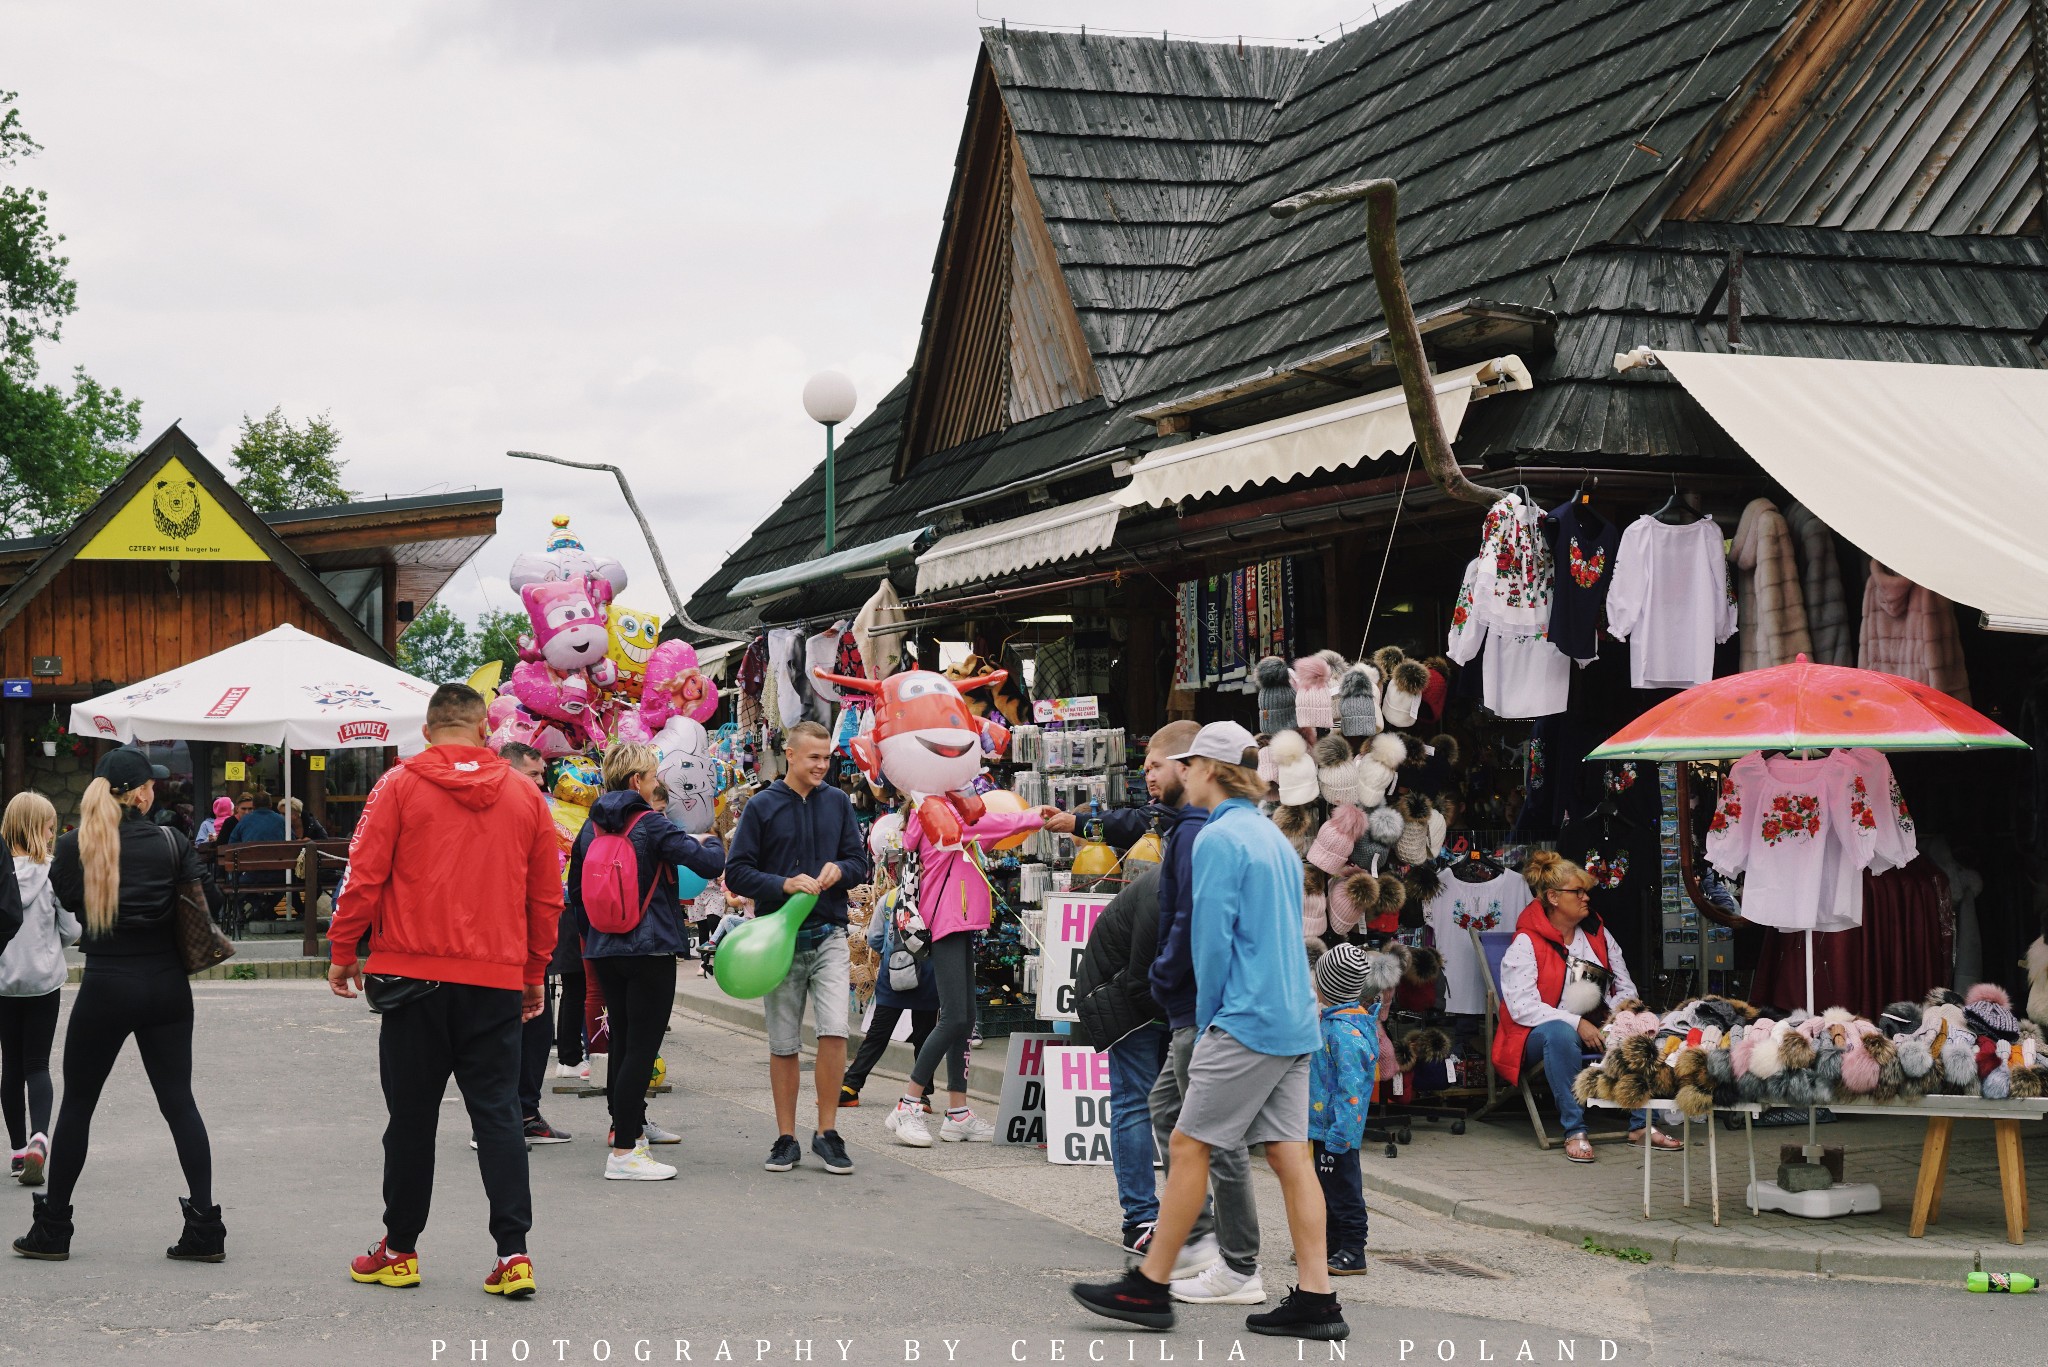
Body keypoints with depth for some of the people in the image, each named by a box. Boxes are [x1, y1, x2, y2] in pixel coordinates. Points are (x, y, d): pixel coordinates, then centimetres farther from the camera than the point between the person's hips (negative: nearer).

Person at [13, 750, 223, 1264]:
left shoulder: (74, 846, -6)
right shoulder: (172, 843, -5)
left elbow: (62, 897, 6)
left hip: (105, 987, -1)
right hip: (167, 986, 1)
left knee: (76, 1104, 12)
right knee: (179, 1102, 6)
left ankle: (52, 1230, 19)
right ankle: (204, 1228, 1)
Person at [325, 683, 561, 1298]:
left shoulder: (400, 784, -1)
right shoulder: (525, 795, 7)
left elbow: (365, 876, -5)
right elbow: (546, 896, 10)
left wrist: (343, 952, 6)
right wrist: (534, 972, 20)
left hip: (416, 973, -2)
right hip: (497, 979, 2)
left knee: (411, 1117, 8)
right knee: (498, 1113, 4)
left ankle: (400, 1250, 17)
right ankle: (513, 1253, -3)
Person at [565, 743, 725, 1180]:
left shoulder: (591, 827, 8)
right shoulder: (651, 825, -12)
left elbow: (575, 890, 14)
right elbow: (710, 864, -18)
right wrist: (710, 842, 5)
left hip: (604, 951, 7)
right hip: (650, 949, -7)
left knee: (623, 1041, 19)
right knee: (642, 1046, -7)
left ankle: (630, 1124, 34)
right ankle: (624, 1152, -11)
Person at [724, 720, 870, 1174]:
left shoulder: (838, 802, 8)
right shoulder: (761, 806, -1)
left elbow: (860, 861, 11)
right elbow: (737, 872, -3)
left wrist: (839, 870, -12)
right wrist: (785, 884, -17)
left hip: (829, 936, 1)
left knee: (834, 1031, -14)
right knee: (783, 1045, 5)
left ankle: (828, 1133, -1)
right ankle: (786, 1139, 17)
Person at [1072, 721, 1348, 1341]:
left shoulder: (1219, 838, -10)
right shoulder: (1275, 837, 17)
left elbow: (1212, 940, -13)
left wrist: (1207, 1022, -1)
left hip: (1247, 1020, -9)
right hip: (1295, 1020, 9)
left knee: (1189, 1146, -1)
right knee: (1290, 1156, 7)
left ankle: (1150, 1288, 5)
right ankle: (1316, 1300, 5)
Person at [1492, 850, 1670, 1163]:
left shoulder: (1598, 934, 12)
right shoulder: (1526, 943, -8)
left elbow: (1624, 987, 12)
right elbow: (1522, 1006, -17)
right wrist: (1576, 1022, -26)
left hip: (1595, 1029, 5)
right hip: (1538, 1035, -5)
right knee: (1561, 1033, -40)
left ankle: (1641, 1125, -16)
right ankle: (1574, 1131, -35)